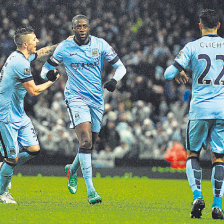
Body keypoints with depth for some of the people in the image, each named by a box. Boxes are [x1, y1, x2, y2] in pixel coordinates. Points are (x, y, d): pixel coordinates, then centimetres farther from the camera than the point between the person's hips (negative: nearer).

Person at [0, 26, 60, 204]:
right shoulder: (21, 63, -23)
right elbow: (34, 91, -18)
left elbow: (43, 53, 27)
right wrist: (52, 81, -4)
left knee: (34, 149, 3)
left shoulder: (20, 56, 7)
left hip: (19, 114, 9)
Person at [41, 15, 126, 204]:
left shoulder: (100, 45, 1)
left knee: (90, 143, 11)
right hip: (76, 97, -3)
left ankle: (72, 170, 43)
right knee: (86, 140, -20)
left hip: (97, 99, 3)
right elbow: (47, 67, 10)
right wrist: (48, 73, -15)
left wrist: (114, 80, -17)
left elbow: (120, 67, 5)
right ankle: (90, 189, -22)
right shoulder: (64, 47, -1)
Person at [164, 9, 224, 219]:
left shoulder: (192, 47, -2)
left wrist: (178, 72, 21)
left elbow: (168, 73, -2)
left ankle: (197, 194, -6)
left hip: (200, 109, -1)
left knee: (192, 154, 13)